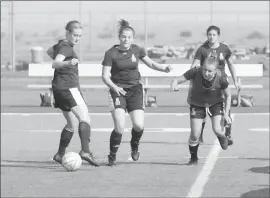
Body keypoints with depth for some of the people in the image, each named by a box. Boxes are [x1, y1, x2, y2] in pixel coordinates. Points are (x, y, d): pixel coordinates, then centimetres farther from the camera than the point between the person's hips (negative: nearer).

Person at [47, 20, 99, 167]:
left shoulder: (62, 44, 15)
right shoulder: (66, 48, -14)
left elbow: (49, 51, 37)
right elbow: (55, 64, -32)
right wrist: (68, 63, -51)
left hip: (60, 88, 10)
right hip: (68, 87, -10)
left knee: (72, 124, 18)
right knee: (84, 118, -21)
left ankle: (60, 154, 22)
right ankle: (85, 151, -37)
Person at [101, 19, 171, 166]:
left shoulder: (137, 50, 3)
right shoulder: (111, 53, -7)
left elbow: (150, 63, 17)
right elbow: (105, 76, -8)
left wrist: (164, 68, -1)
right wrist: (114, 87, -26)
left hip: (135, 89, 3)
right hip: (118, 91, -3)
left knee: (139, 125, -11)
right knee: (119, 127, -17)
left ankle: (134, 146, 23)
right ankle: (112, 156, 3)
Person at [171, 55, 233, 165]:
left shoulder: (221, 78, -29)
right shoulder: (195, 72, -32)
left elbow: (228, 96, -11)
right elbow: (177, 80, -27)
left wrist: (226, 114, -15)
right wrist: (174, 84, -51)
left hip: (215, 103, 0)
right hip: (197, 104, 0)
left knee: (217, 130, -18)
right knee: (195, 134, -8)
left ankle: (222, 137, 22)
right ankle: (193, 158, 20)